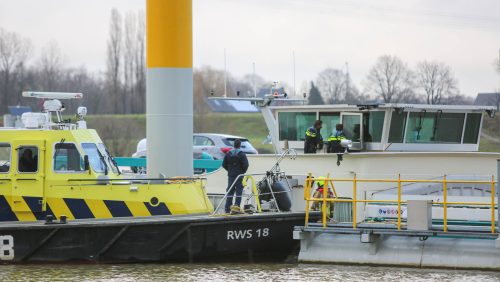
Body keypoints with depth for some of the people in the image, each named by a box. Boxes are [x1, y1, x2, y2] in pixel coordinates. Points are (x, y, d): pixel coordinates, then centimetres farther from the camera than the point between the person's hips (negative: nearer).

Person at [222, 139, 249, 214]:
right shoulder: (241, 154, -8)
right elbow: (245, 165, -15)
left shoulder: (228, 154, 5)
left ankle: (227, 209, 10)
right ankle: (236, 207, -15)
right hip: (239, 175, -4)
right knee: (239, 191, -3)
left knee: (230, 191, 10)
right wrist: (243, 171, 2)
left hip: (231, 175, 4)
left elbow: (224, 164, 5)